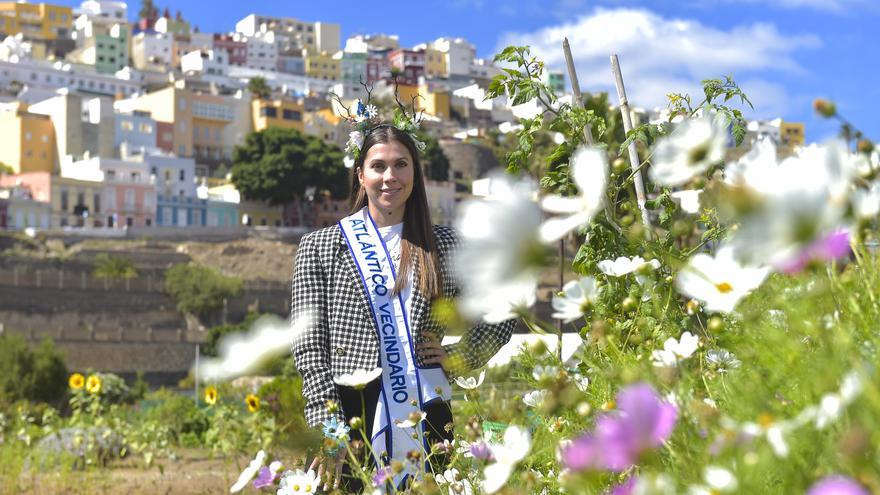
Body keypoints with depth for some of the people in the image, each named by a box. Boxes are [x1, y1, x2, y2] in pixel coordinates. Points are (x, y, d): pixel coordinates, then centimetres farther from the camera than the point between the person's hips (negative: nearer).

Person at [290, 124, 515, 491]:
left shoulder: (443, 244, 11)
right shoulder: (319, 247, 7)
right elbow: (309, 347, -1)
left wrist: (460, 357, 2)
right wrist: (329, 429, -10)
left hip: (428, 419, 2)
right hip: (353, 418, -1)